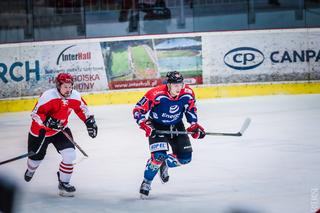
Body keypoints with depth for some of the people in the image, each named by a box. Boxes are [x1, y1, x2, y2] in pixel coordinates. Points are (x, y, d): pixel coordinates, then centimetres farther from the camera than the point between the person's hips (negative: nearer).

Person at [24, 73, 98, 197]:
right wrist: (48, 122, -40)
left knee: (70, 155, -15)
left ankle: (64, 183, 3)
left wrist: (90, 122, 1)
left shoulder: (75, 96, -14)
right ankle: (31, 170, 53)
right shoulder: (48, 96, -30)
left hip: (60, 130, 3)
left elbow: (82, 109, 6)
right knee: (36, 157, 15)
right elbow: (35, 114, -27)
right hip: (40, 131, -3)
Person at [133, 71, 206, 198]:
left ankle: (165, 164, 29)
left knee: (185, 157, -1)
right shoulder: (156, 94, -29)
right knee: (159, 156, -23)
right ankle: (146, 182, -2)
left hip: (176, 126, 5)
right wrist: (145, 125, -34)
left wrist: (194, 125, -6)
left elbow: (191, 110, 5)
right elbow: (138, 110, -22)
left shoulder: (188, 94, -16)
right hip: (157, 126, -5)